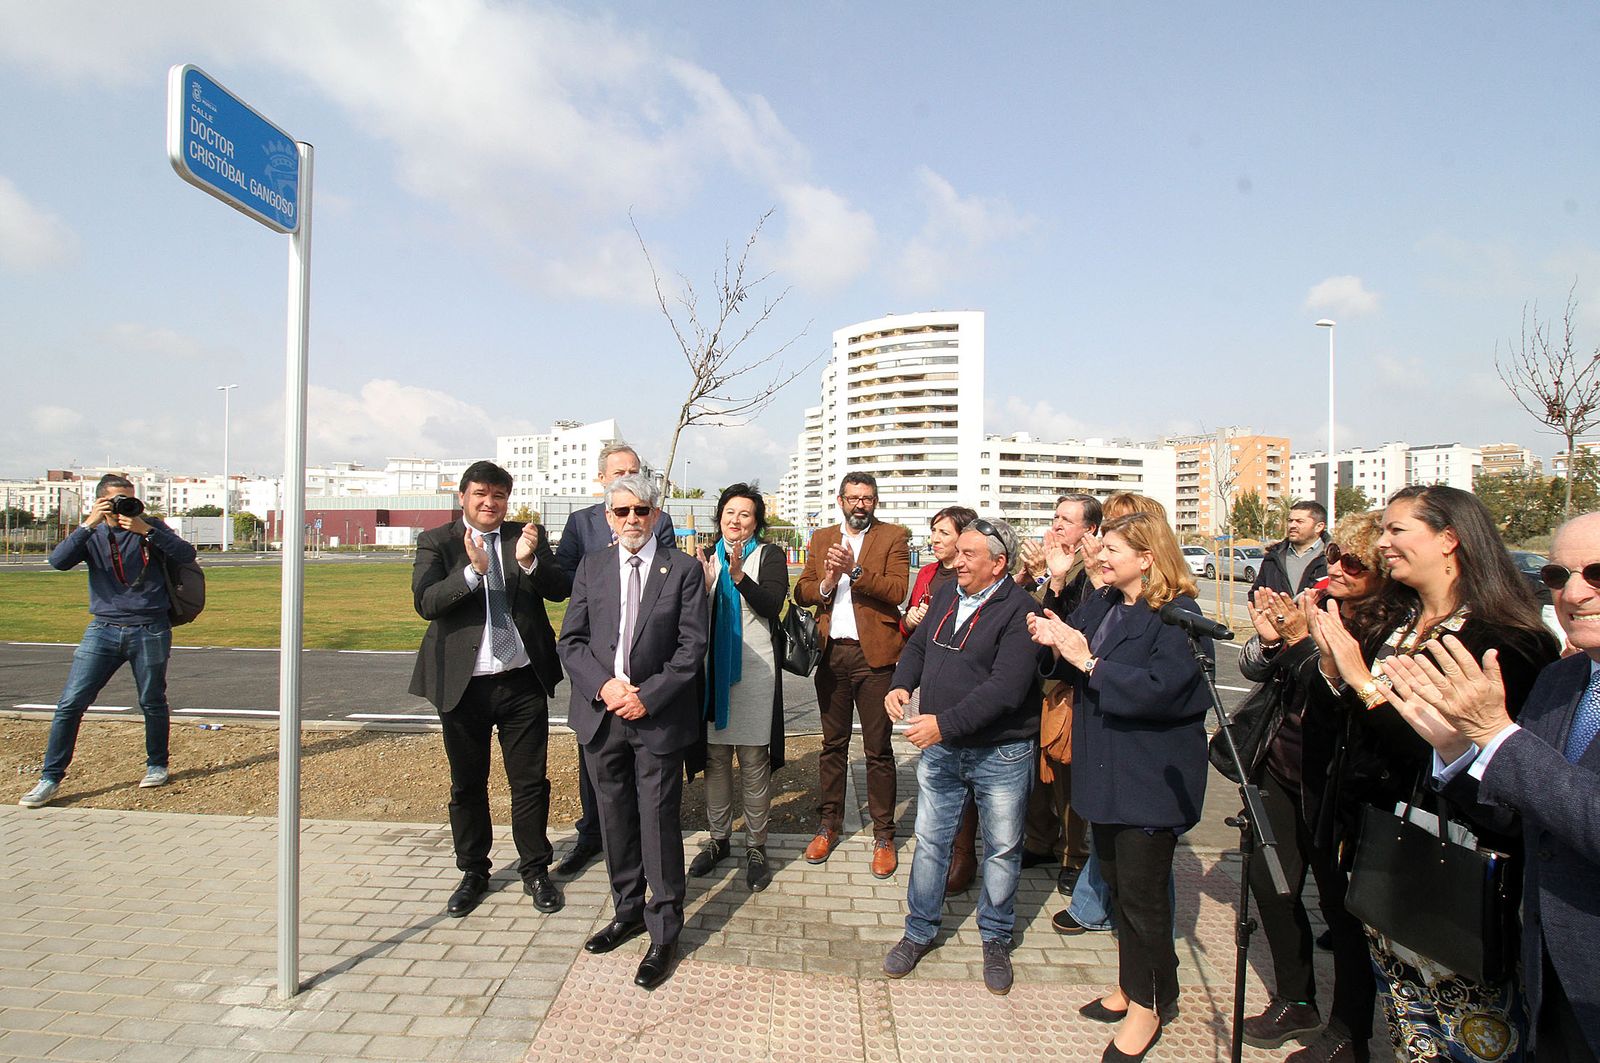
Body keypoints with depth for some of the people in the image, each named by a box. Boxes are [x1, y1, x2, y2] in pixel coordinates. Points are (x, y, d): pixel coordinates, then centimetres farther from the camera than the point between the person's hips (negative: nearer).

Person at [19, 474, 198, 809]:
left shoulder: (151, 527, 3)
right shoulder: (92, 533, 6)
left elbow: (186, 555, -9)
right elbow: (58, 561, -10)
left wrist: (146, 531, -17)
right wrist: (88, 524, -17)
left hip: (150, 630, -2)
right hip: (103, 630, 2)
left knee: (152, 703, 8)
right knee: (70, 704, -2)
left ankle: (157, 765, 27)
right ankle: (50, 778, 9)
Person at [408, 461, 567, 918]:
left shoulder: (529, 537, 4)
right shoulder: (437, 542, 0)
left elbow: (558, 590, -7)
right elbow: (426, 602, -14)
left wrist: (529, 561, -26)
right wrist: (473, 571, -29)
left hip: (523, 680, 1)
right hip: (463, 684, 0)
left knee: (531, 782, 8)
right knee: (467, 785, 13)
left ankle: (535, 870, 25)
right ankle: (473, 873, 31)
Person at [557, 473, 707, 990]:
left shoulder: (683, 569, -3)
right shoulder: (591, 566, 6)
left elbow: (692, 646, -7)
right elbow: (571, 640, 4)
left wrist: (648, 695, -14)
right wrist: (603, 686, -11)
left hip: (658, 716, -3)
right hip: (601, 714, 4)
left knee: (659, 823, 2)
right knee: (615, 821, 16)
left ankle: (663, 933, 18)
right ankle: (628, 912, 35)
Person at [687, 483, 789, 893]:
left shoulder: (769, 556, 2)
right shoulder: (707, 557, 11)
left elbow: (772, 605, -12)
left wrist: (739, 575, -26)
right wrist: (699, 585, -14)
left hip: (754, 670, -3)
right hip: (712, 669, 4)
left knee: (754, 762, 3)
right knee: (714, 759, 11)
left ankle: (756, 847, 17)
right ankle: (718, 838, 27)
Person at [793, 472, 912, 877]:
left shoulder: (894, 537, 0)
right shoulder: (821, 538, 13)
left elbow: (897, 590, -13)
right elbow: (800, 591, 8)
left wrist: (855, 570, -24)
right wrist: (825, 584, -12)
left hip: (874, 654, -3)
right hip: (831, 653, 4)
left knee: (878, 749, 3)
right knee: (832, 744, 14)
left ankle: (883, 836, 17)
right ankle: (828, 825, 28)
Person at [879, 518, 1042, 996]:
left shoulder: (1019, 611, -18)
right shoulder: (945, 596, 5)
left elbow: (1005, 687, -26)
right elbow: (918, 646, 15)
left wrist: (945, 722, -30)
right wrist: (901, 684, -6)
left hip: (1000, 753, -5)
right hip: (939, 748, 5)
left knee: (1002, 848, 12)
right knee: (930, 840, 13)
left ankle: (996, 939, 32)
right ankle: (919, 931, 30)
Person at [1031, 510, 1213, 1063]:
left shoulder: (1177, 616, -17)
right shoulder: (1100, 604, 5)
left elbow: (1161, 689, -27)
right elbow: (1069, 667, 8)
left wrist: (1088, 662, -26)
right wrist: (1055, 645, -14)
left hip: (1151, 777, -8)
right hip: (1105, 769, 8)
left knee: (1142, 892, 4)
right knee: (1118, 882, 20)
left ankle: (1149, 1003, 25)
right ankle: (1132, 985, 38)